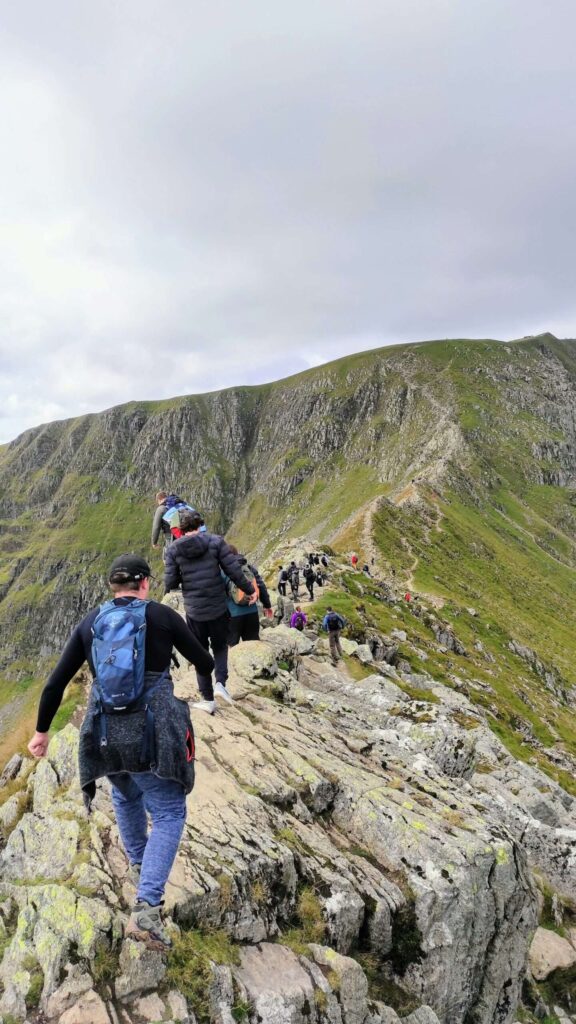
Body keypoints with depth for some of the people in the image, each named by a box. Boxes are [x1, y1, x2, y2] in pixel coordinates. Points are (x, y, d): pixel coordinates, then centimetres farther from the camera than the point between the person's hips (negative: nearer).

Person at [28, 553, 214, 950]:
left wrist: (42, 731, 19)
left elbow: (55, 683, 6)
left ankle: (139, 863, 53)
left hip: (106, 735, 5)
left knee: (126, 795, 32)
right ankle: (146, 909, -5)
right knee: (169, 813, 9)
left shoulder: (90, 623, 4)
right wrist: (208, 664, 30)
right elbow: (204, 663, 5)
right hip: (153, 734, -4)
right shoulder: (162, 615, -5)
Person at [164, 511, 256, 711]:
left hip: (193, 611, 0)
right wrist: (250, 590, 5)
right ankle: (220, 683, -1)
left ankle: (208, 699, 17)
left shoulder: (173, 549, -4)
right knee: (220, 647, 22)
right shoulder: (216, 541, -7)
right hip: (218, 608, 0)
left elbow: (170, 583, -5)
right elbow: (234, 571, -8)